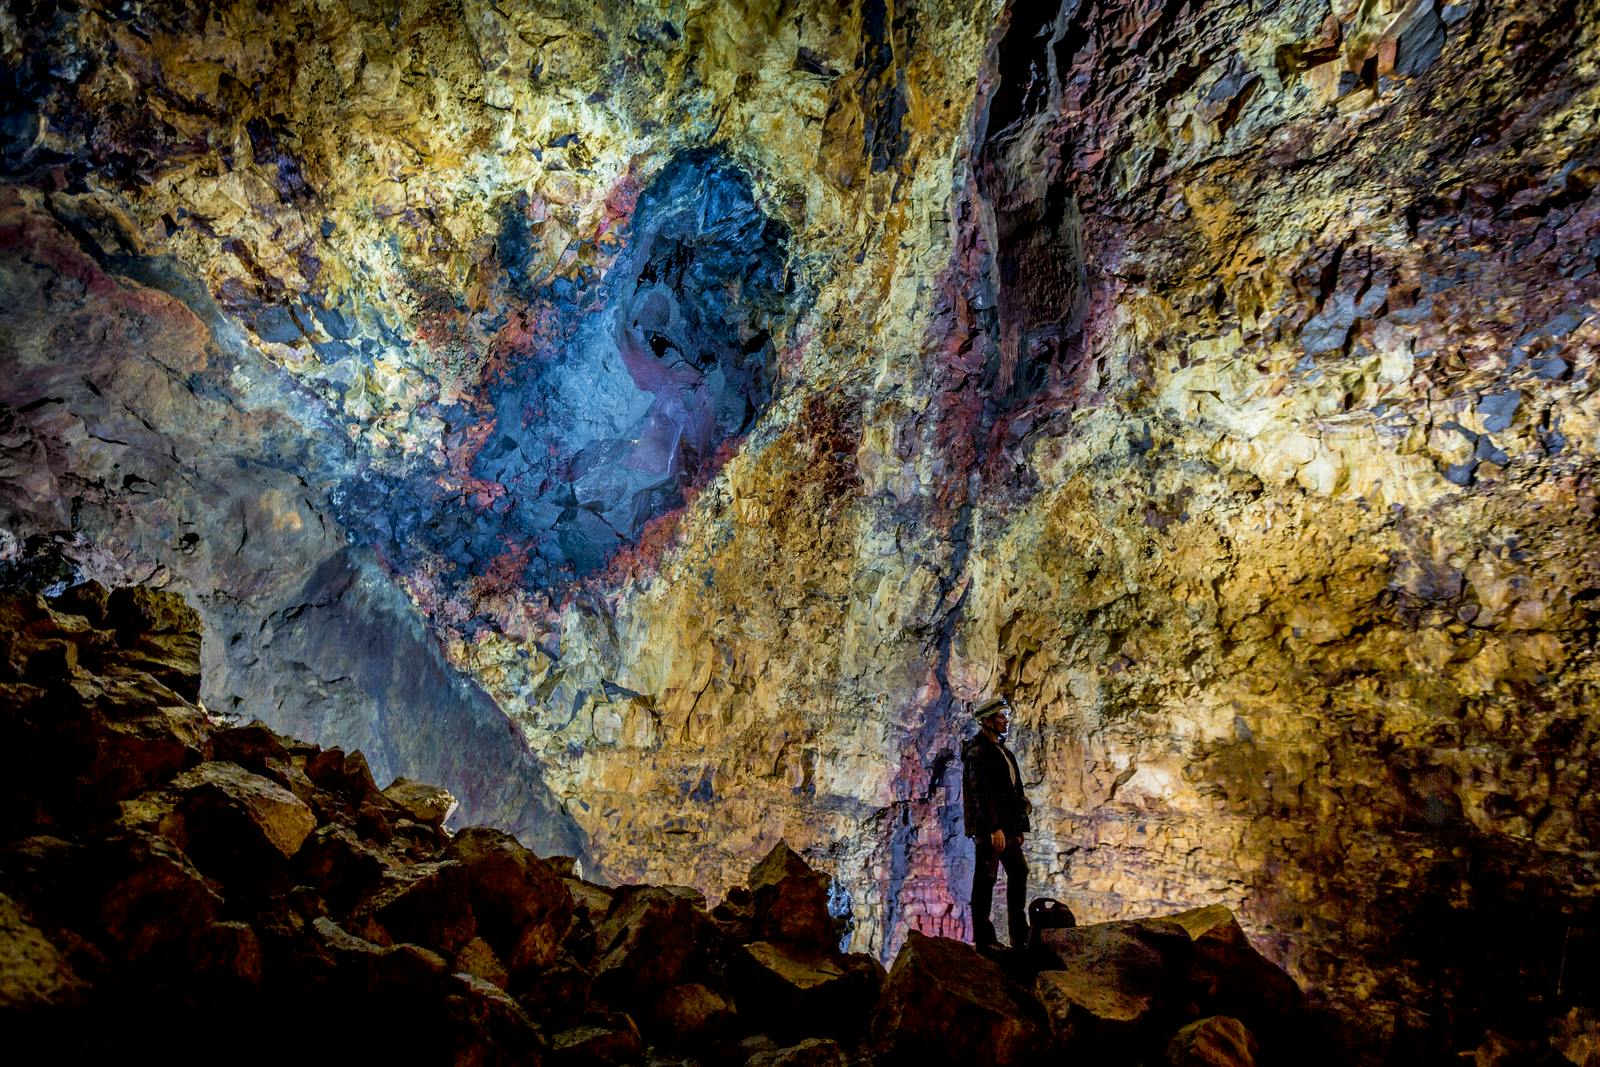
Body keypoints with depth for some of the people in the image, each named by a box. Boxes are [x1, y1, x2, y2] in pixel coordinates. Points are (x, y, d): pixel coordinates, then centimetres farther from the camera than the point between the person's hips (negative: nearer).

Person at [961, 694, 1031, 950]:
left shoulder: (1001, 750, 17)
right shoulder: (978, 752, -13)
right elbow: (980, 793, -20)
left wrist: (1018, 828, 19)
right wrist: (994, 828, -25)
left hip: (1007, 826, 10)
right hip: (989, 827, -10)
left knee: (1018, 872, 11)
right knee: (985, 880, -3)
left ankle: (1020, 936, 19)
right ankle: (984, 939, 4)